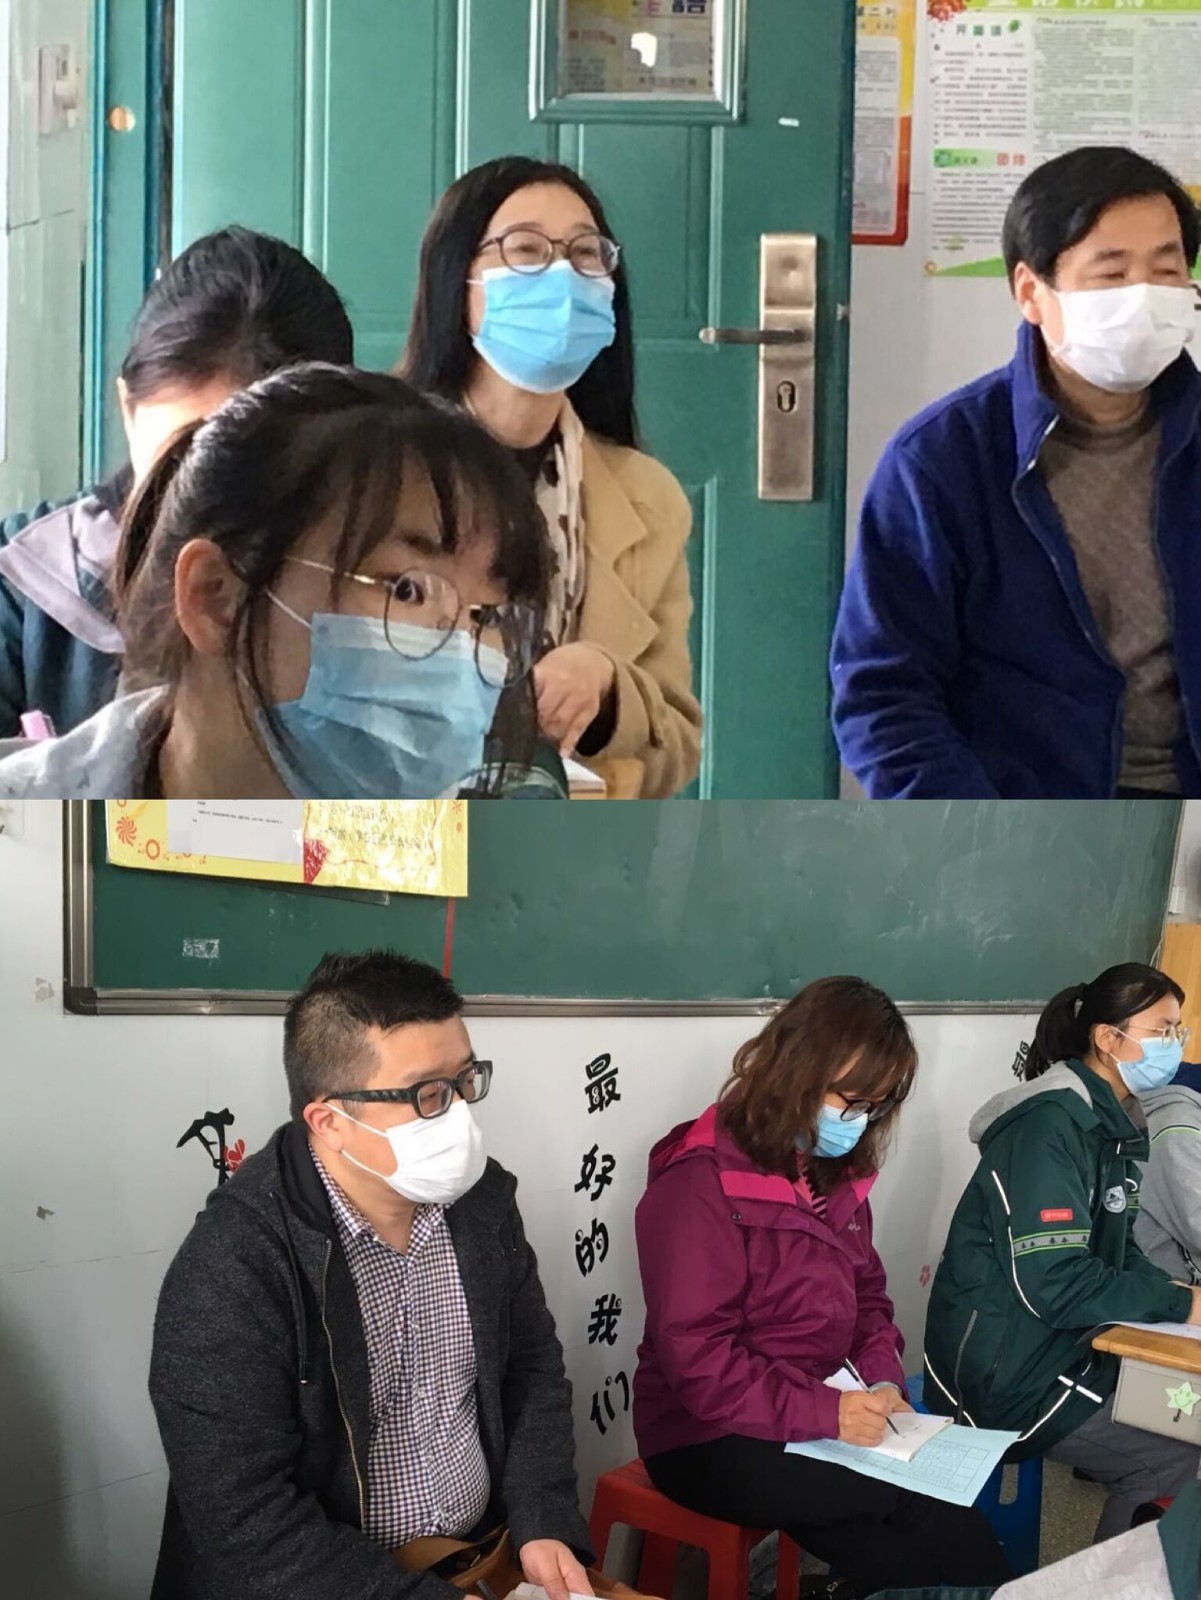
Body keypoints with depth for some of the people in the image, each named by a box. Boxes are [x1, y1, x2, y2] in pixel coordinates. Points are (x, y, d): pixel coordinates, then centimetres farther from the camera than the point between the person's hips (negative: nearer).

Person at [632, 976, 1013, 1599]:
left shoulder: (836, 1176, 10)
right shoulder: (699, 1182, -16)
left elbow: (867, 1297, 18)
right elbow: (697, 1362, -21)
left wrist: (882, 1383, -3)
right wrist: (826, 1412, -25)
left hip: (823, 1424, 7)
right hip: (712, 1440, -7)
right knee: (940, 1517, -26)